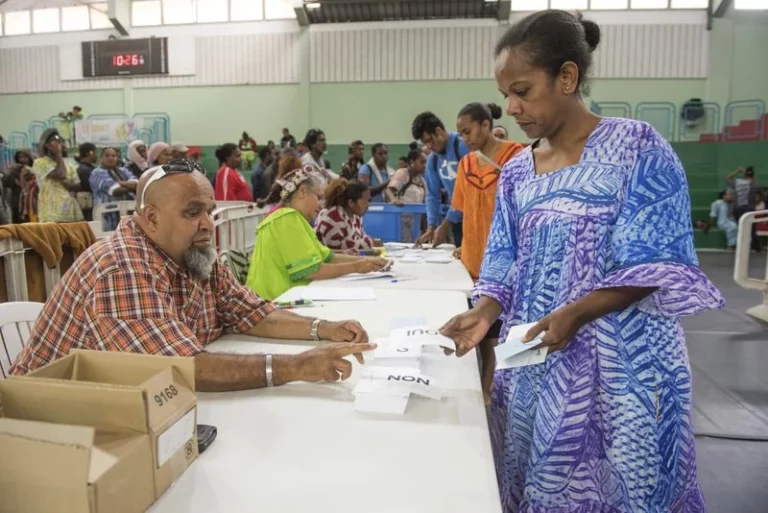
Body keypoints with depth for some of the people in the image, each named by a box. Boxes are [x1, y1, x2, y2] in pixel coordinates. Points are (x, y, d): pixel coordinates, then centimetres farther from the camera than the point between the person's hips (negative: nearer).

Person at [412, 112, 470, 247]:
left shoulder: (464, 147, -13)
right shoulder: (432, 159, 9)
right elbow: (433, 195, 13)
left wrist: (445, 224, -15)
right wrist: (431, 227, -1)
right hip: (458, 219, 6)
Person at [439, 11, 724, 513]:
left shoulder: (636, 146, -8)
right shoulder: (517, 171, 8)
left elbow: (655, 264, -12)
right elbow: (506, 262, 9)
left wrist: (575, 314, -24)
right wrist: (484, 313, -10)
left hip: (620, 363, -4)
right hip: (533, 361, 5)